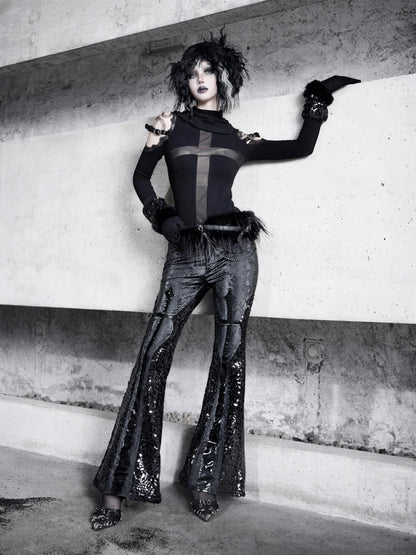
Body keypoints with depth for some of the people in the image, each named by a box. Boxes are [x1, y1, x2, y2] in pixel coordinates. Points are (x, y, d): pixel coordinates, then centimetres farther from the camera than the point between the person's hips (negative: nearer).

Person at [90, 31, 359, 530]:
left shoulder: (238, 139, 15)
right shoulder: (170, 124, 15)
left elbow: (303, 147, 20)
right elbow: (140, 177, 17)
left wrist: (318, 100, 27)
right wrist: (161, 217, 3)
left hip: (233, 250, 1)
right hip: (184, 255, 0)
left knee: (229, 359, -3)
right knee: (152, 358, -8)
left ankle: (206, 479, 10)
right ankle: (117, 487, -1)